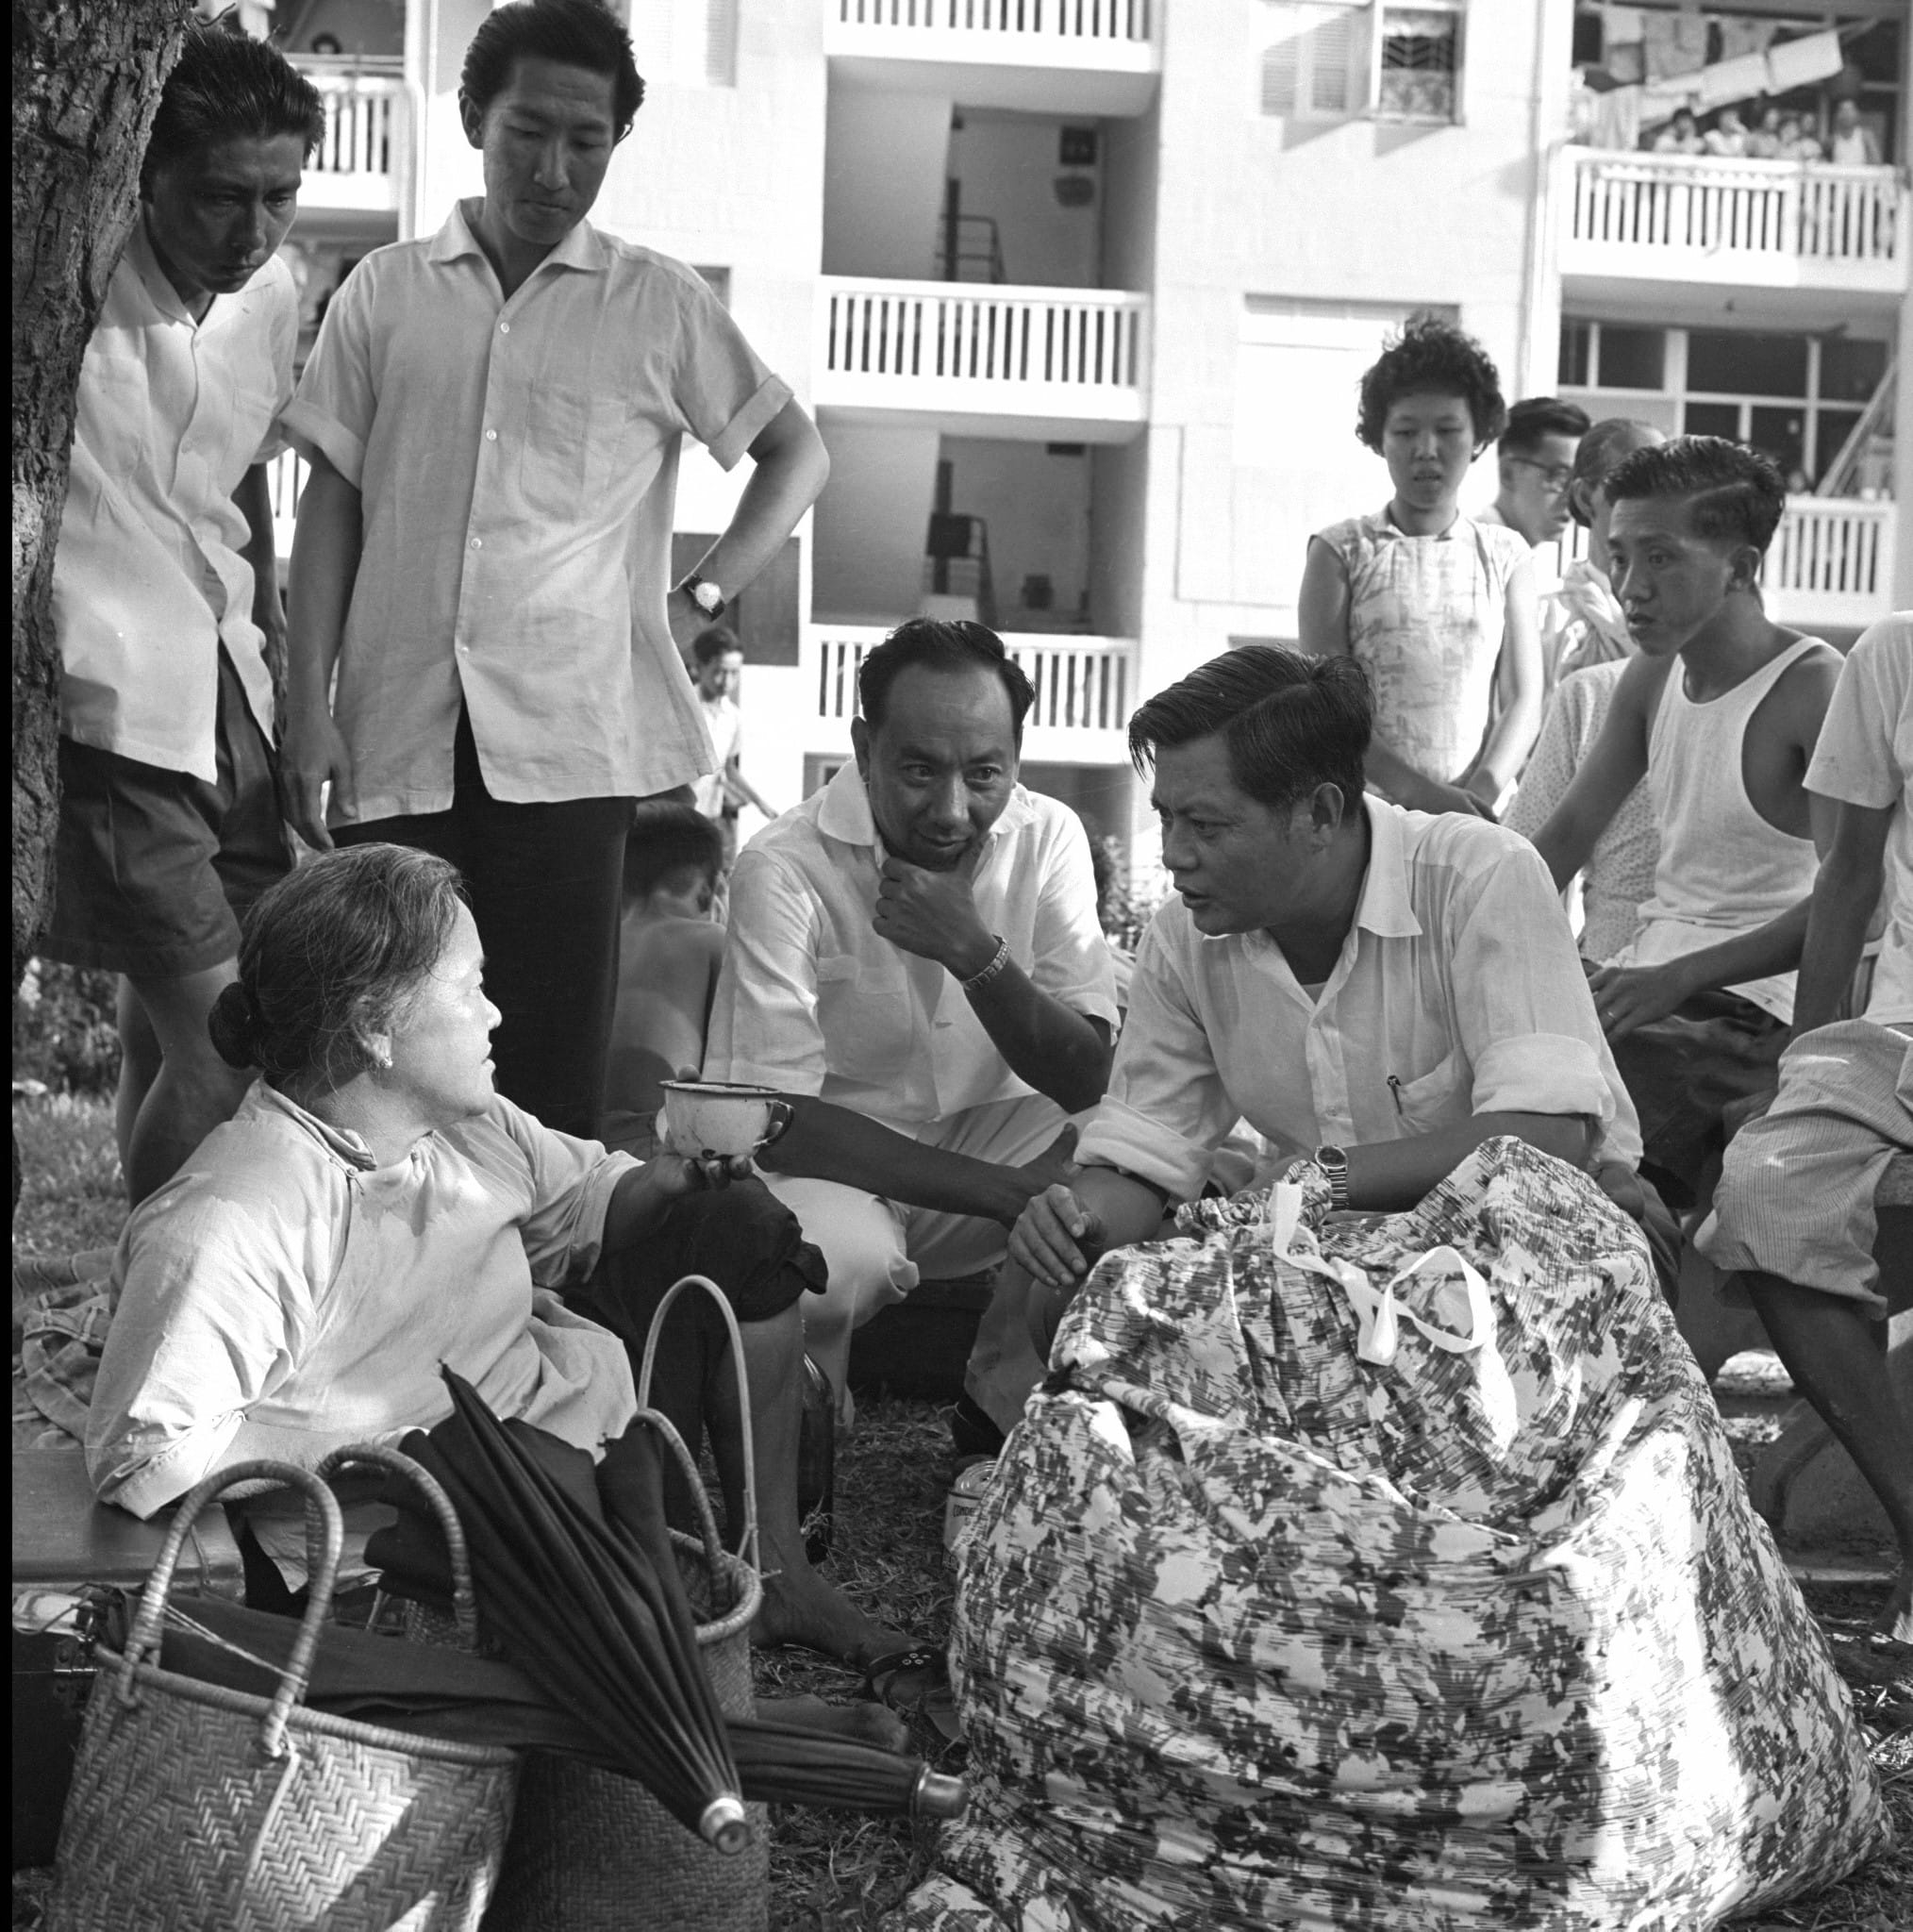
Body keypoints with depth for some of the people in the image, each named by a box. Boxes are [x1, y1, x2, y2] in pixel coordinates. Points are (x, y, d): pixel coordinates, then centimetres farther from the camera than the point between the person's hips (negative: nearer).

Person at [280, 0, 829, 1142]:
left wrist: (701, 599, 2)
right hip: (396, 733, 2)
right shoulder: (385, 294, 11)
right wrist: (308, 708, 3)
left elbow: (797, 453, 15)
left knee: (553, 1060, -3)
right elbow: (332, 501, 11)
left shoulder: (661, 306, 7)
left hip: (570, 736, -1)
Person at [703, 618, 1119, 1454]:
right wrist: (1014, 1195, -26)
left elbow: (1088, 1083, -11)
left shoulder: (1046, 837, -7)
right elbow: (779, 1122, -22)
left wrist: (977, 954, -30)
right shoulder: (784, 868, -20)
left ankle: (1004, 1409, 3)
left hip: (982, 1135, 5)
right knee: (825, 1260, -37)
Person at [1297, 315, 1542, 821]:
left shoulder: (1505, 556, 13)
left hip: (1478, 815, 1)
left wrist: (1481, 792, -12)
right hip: (1361, 808, -1)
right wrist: (1417, 790, -15)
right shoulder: (1341, 550, 6)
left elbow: (1524, 702, 8)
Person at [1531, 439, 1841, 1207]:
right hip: (1648, 977, 8)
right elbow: (1568, 832, 17)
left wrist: (1680, 977, -28)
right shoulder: (1652, 677, 12)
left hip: (1754, 1006, -8)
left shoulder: (1814, 688, -12)